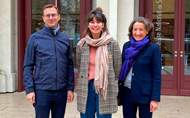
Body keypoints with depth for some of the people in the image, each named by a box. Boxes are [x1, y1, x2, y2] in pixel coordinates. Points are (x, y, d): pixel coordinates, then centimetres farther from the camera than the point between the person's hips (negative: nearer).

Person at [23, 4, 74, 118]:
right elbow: (28, 66, -2)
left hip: (61, 91, 3)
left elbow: (70, 66, 9)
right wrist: (29, 89, -9)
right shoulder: (35, 38, -1)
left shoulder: (65, 39, 8)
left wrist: (70, 88, 4)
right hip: (42, 91, -3)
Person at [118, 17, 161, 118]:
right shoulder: (127, 46, 6)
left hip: (144, 94, -4)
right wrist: (119, 92, 12)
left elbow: (157, 75, -7)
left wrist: (155, 99, -11)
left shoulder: (154, 48, -7)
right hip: (127, 92, 4)